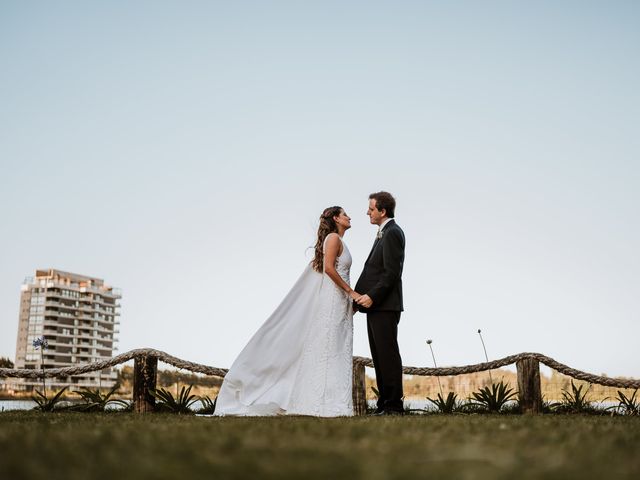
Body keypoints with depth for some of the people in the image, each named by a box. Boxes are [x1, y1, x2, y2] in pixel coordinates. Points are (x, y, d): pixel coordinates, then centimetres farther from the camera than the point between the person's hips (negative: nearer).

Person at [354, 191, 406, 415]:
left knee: (388, 354, -7)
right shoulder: (384, 233, 20)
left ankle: (394, 405, -2)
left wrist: (372, 296, -19)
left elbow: (392, 272, -18)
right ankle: (384, 404, 15)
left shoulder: (392, 233, -11)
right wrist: (360, 297, 14)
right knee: (379, 356, 11)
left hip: (385, 305, -10)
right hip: (375, 305, 10)